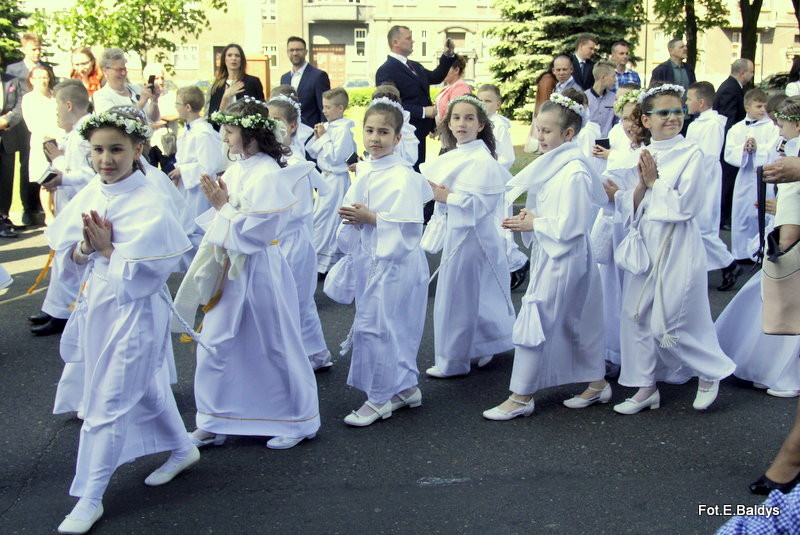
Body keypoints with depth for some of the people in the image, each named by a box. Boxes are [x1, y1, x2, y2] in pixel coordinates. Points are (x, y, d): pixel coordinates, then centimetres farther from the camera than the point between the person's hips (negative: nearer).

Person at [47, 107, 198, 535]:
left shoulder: (149, 206, -18)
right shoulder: (89, 195, 2)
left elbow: (142, 272, -21)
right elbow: (72, 256, 4)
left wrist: (106, 248, -17)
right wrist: (86, 247, -16)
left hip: (135, 310, -7)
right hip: (96, 303, 7)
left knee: (107, 403, -1)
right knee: (144, 386, 22)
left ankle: (89, 497, 12)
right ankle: (182, 450, 43)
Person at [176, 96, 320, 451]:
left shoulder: (269, 176, -17)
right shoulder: (236, 171, 7)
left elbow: (255, 232, -22)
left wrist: (223, 206, -16)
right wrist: (218, 204, -4)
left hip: (259, 272, -8)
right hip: (230, 270, 8)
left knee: (276, 349, 5)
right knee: (214, 345, 10)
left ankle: (298, 421, 22)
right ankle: (214, 422, 24)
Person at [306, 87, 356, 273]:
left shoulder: (344, 129, -15)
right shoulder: (327, 127, 9)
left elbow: (336, 156, -22)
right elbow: (312, 153, 13)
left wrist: (324, 137, -16)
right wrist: (317, 137, -3)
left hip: (337, 179, -9)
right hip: (325, 176, 9)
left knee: (325, 218, -5)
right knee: (320, 215, 15)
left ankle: (321, 263, 2)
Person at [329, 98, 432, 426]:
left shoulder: (403, 177, -16)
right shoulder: (363, 171, 8)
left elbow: (409, 224, -20)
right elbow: (352, 209, 19)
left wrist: (371, 218, -20)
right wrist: (350, 217, -2)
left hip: (394, 262, -8)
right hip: (368, 260, 8)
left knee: (374, 327, -5)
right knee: (392, 328, 15)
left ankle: (381, 398, 10)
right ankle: (405, 387, 28)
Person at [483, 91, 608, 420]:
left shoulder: (573, 172, -20)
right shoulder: (552, 166, 9)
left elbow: (569, 225, -23)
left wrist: (533, 224, -14)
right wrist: (531, 217, 1)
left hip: (562, 258, -10)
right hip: (550, 255, 10)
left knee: (534, 321, -5)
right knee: (577, 322, 17)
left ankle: (521, 397, 5)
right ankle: (597, 384, 30)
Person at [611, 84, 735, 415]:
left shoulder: (691, 154, -7)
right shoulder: (641, 156, 8)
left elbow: (685, 205, -17)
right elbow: (627, 209, 5)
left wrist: (654, 181, -9)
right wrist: (641, 185, -12)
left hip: (676, 247, -6)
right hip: (644, 246, 6)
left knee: (667, 323, -3)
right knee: (635, 315, 7)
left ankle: (710, 372, 23)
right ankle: (646, 387, 21)